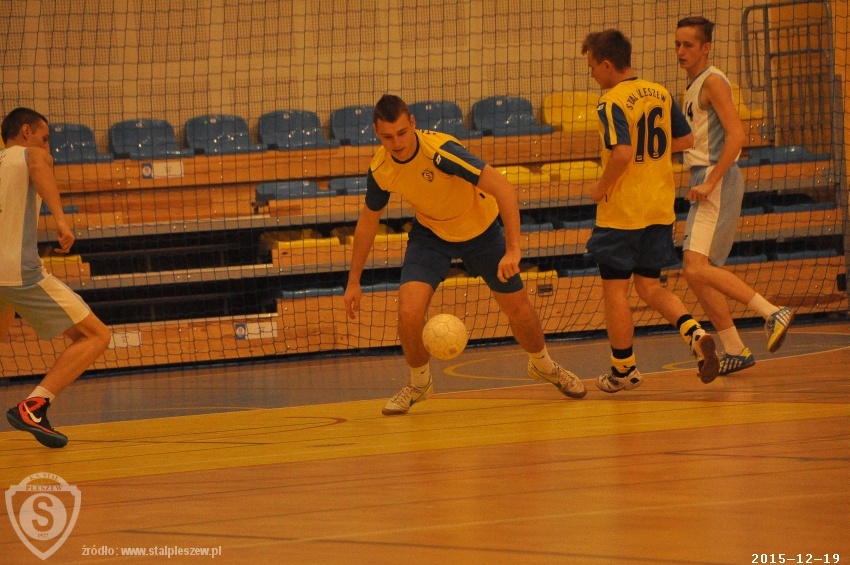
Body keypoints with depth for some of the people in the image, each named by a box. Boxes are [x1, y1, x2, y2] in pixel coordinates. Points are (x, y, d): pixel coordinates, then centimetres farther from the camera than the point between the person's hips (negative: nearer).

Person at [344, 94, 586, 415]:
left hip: (481, 229, -2)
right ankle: (419, 384, 10)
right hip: (430, 234, 2)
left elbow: (504, 190, -38)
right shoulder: (380, 171, -20)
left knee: (518, 309, 7)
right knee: (409, 311, -17)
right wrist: (354, 281, 5)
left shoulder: (440, 152, -36)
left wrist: (513, 250, -45)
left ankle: (543, 365, 40)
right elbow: (368, 221, 1)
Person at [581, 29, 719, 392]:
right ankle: (694, 333, -7)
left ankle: (623, 370, 14)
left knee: (615, 291, 7)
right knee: (649, 285, 16)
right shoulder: (661, 94, 6)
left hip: (621, 212, -7)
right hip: (660, 209, 7)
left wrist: (601, 188, -13)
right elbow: (685, 140, 13)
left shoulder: (612, 102, -16)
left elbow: (622, 154, -28)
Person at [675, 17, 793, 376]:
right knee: (697, 272, 8)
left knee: (697, 269, -19)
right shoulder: (693, 87, 19)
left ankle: (773, 314, -19)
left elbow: (736, 135, -19)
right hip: (704, 182, 10)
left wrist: (710, 182, -23)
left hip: (718, 181, -10)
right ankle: (735, 351, 12)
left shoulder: (713, 82, -10)